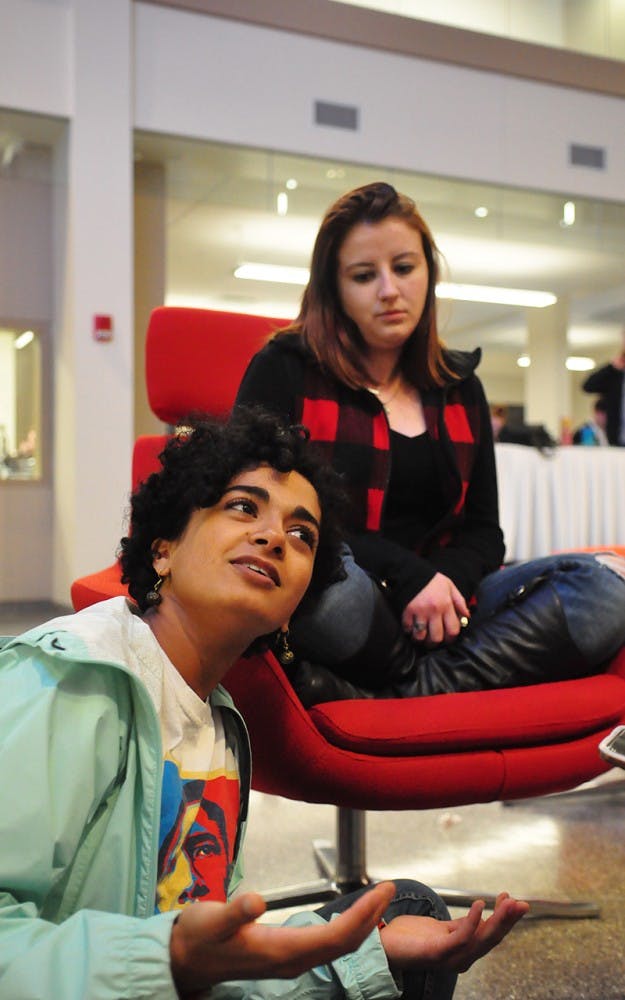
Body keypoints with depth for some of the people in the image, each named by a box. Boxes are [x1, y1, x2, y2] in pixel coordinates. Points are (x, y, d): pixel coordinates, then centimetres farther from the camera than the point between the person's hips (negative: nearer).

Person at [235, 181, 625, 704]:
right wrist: (409, 576, -16)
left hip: (436, 613, 5)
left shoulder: (460, 389, 15)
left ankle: (384, 695, -24)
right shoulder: (284, 370, 1)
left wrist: (448, 578, -11)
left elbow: (482, 530, 14)